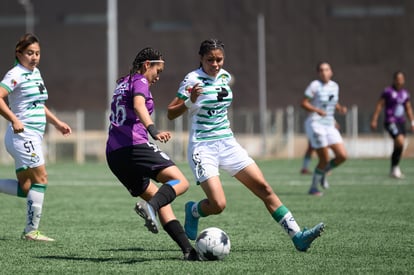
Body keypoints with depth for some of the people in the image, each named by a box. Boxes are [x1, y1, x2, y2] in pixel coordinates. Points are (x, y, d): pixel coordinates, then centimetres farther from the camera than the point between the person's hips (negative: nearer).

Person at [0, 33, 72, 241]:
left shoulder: (36, 73, 16)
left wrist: (57, 123, 26)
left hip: (33, 136, 9)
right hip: (23, 134, -9)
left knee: (24, 188, 7)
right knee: (40, 179, -9)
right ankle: (31, 231, -5)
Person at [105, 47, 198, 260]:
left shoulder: (122, 83, 27)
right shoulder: (140, 82, 1)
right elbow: (139, 105, -20)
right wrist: (154, 131, -35)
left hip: (113, 154, 9)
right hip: (135, 146, -9)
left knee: (160, 199, 9)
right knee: (180, 182, -11)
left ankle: (187, 249, -3)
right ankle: (150, 206, -40)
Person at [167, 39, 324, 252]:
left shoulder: (225, 76, 8)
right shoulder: (193, 80, -12)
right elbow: (170, 113, -16)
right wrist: (190, 102, -30)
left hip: (227, 144, 6)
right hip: (202, 147, -6)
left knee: (264, 189, -3)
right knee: (218, 205, -18)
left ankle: (297, 236, -3)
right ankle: (193, 211, 18)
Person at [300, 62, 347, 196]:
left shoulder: (334, 86, 9)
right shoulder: (315, 86, -10)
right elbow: (303, 103, -11)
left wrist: (340, 108, 1)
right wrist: (317, 110, -27)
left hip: (329, 125, 6)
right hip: (315, 123, -6)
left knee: (342, 156, -5)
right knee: (324, 159, -9)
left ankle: (323, 172, 21)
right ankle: (313, 187, 9)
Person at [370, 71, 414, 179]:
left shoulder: (405, 93, 11)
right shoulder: (388, 91, -6)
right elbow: (379, 105, -5)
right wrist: (374, 120, -9)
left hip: (401, 122, 7)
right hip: (391, 121, -7)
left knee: (398, 147, 9)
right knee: (400, 141, -23)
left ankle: (393, 171, 21)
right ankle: (395, 167, -10)